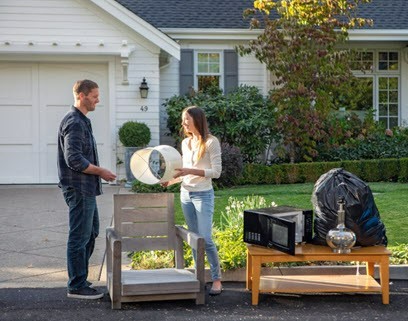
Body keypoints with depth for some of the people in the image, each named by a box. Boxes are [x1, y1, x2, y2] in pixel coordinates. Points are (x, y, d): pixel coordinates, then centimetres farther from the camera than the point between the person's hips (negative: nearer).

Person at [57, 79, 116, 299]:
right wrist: (100, 172, -16)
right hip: (79, 188, -10)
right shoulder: (74, 123, -18)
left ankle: (79, 279, 26)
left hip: (86, 189, 10)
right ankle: (77, 286, 7)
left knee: (91, 232, 17)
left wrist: (98, 172, 14)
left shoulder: (82, 121, 15)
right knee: (80, 236, -2)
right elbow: (74, 159, -25)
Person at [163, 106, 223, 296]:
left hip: (203, 195, -6)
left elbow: (216, 172, -13)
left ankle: (216, 280, -3)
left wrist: (191, 171, -21)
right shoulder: (185, 143, 11)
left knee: (206, 239, -11)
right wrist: (171, 180, 4)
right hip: (185, 194, 6)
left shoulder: (211, 142, -8)